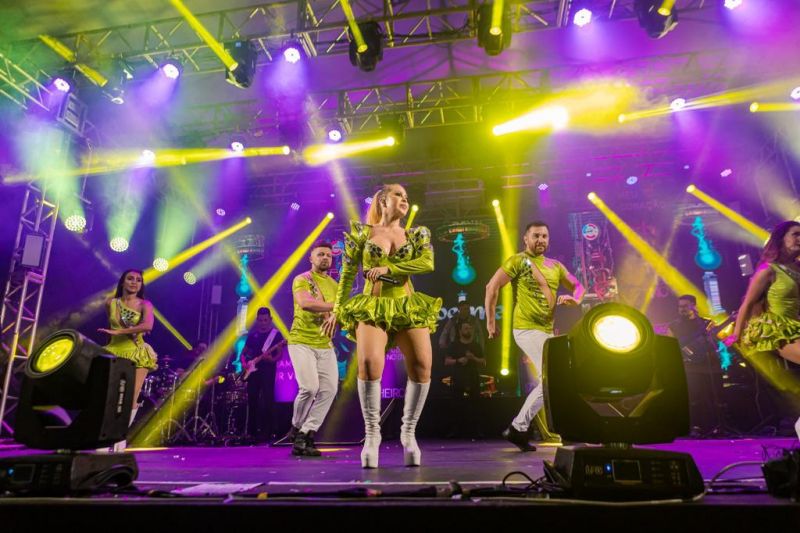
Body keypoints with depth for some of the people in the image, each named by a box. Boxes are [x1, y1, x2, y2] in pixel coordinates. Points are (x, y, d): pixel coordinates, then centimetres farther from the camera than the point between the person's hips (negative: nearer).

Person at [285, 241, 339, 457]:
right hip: (301, 341, -5)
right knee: (309, 387, -15)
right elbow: (305, 303, -23)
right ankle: (296, 428, 13)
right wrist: (335, 306, -21)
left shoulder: (334, 285, 16)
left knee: (329, 389, -6)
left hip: (325, 345, 6)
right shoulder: (301, 280, -3)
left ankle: (307, 433, 5)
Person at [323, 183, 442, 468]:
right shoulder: (362, 232, 10)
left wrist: (388, 268, -12)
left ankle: (409, 431, 6)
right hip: (372, 307, -2)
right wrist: (337, 310, 8)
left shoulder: (416, 234, 14)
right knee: (370, 364, -24)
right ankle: (372, 432, -5)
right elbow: (348, 273, 10)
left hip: (408, 307, 2)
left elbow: (428, 263, -4)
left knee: (422, 366, -12)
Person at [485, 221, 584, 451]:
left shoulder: (555, 266, 15)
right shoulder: (518, 261, -5)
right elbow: (492, 287, -10)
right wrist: (490, 321, -11)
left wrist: (574, 298, -6)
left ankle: (519, 428, 23)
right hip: (527, 329, -8)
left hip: (547, 330, 8)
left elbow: (578, 286, 19)